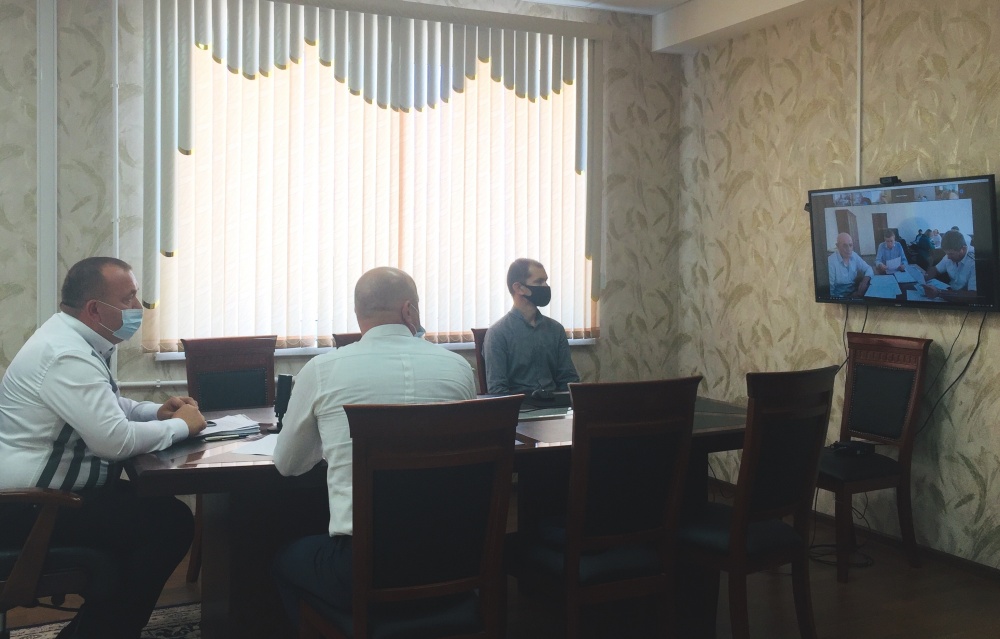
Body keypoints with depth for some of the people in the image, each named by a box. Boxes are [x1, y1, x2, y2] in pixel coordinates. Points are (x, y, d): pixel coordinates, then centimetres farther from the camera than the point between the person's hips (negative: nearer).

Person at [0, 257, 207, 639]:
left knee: (151, 504, 11)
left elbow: (105, 408, 23)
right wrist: (180, 425, -13)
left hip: (37, 491, 11)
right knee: (172, 523, -12)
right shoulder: (67, 355, -24)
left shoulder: (74, 338, 9)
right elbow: (116, 440, -29)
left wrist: (158, 411, 6)